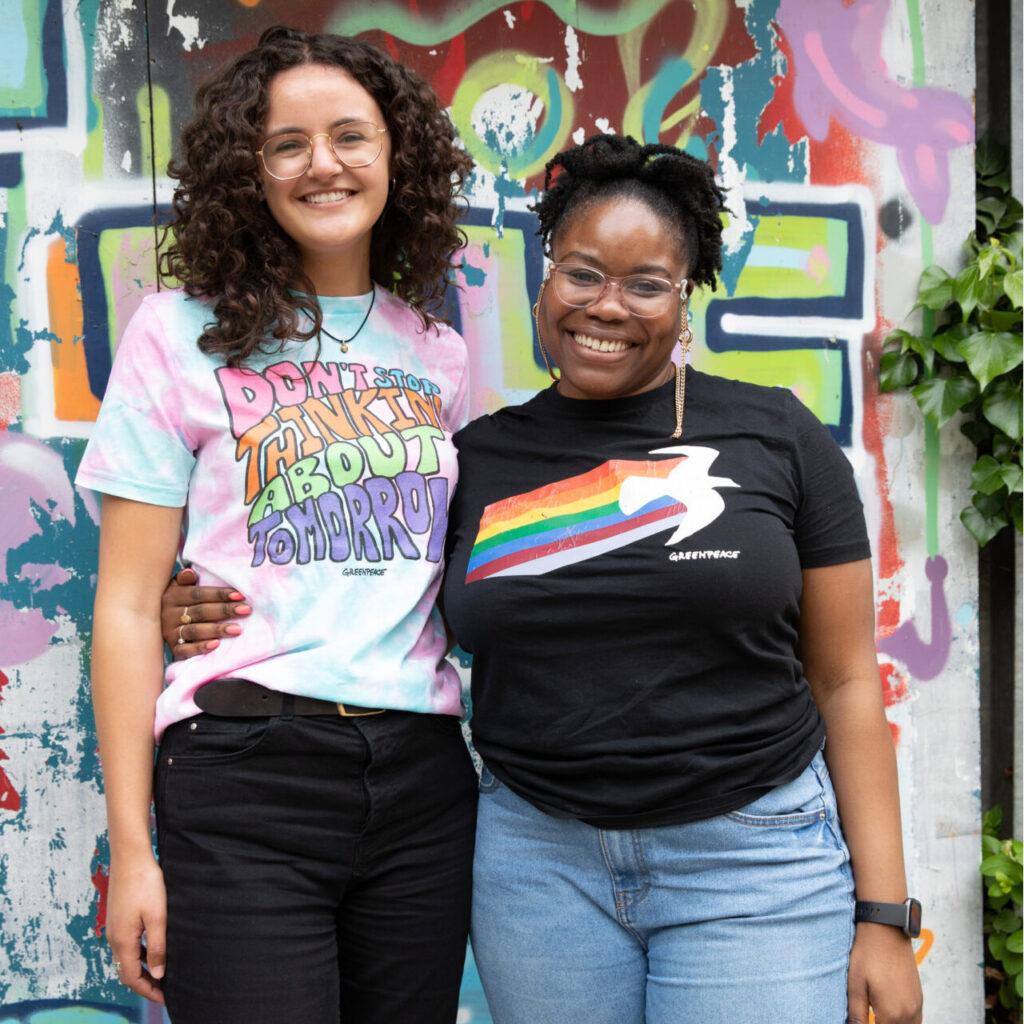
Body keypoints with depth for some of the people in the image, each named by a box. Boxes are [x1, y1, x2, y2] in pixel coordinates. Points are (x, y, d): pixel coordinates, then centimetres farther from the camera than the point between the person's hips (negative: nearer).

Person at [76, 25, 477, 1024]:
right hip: (245, 768, -4)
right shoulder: (181, 333, 0)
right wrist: (131, 849, -6)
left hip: (422, 773, 4)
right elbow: (127, 606, -2)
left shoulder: (437, 351, 11)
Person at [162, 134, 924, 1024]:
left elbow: (846, 682, 0)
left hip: (754, 859, -1)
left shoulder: (777, 438, 0)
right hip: (539, 861, 2)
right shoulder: (475, 461, 4)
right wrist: (219, 621, -3)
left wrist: (882, 914, -3)